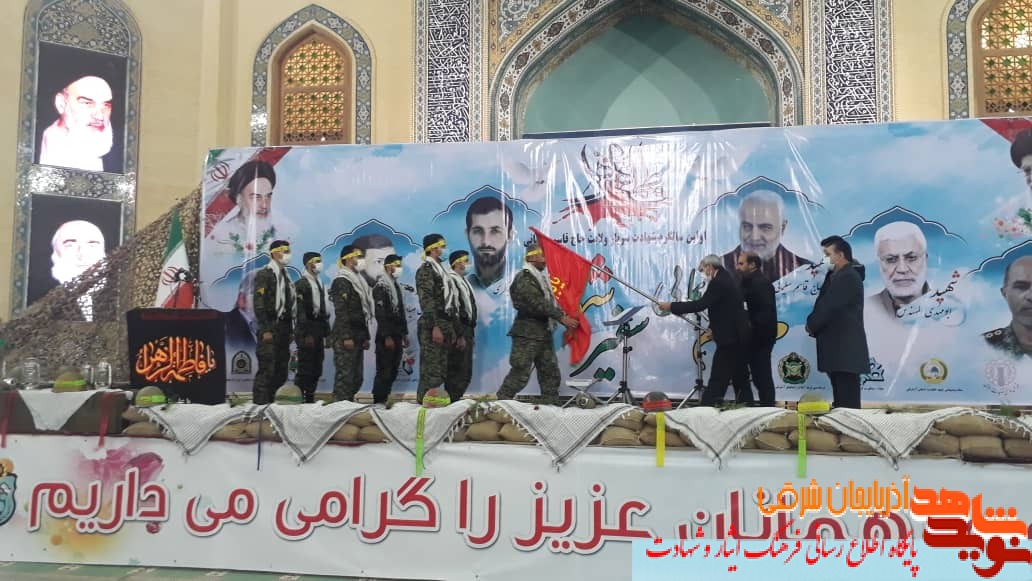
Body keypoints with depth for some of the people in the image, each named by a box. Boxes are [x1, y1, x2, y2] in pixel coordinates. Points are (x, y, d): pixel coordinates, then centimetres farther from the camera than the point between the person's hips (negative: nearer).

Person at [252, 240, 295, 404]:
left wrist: (290, 329, 15)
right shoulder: (264, 275, -6)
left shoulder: (286, 276, 18)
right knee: (267, 369, -9)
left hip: (284, 329, 8)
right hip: (270, 329, -8)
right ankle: (261, 403, -4)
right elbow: (259, 304, -13)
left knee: (281, 369, 8)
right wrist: (265, 330, -18)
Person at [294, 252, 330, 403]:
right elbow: (301, 311, -15)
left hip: (319, 332, 8)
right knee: (305, 369, -6)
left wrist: (326, 334, 15)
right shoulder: (301, 284, -8)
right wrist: (307, 334, -20)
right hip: (308, 331, -8)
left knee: (316, 370, 10)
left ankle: (310, 399, 17)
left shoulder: (320, 284, 17)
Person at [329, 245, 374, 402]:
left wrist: (366, 336, 19)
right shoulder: (342, 281, -8)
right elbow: (341, 311, -17)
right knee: (345, 375, -9)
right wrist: (346, 337, -22)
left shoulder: (358, 281, 20)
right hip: (345, 338, -9)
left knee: (357, 377, 10)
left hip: (357, 337, 9)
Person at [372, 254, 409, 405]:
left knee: (393, 372, 10)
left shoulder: (397, 286, 17)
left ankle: (383, 400, 17)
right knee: (384, 372, -6)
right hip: (386, 336, -8)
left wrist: (405, 333, 17)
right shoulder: (381, 286, -9)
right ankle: (378, 403, 0)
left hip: (397, 335, 8)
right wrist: (387, 337, -21)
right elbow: (381, 314, -16)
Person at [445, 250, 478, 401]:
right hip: (459, 333, -10)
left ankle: (454, 400, 17)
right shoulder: (451, 280, -12)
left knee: (466, 372, 12)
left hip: (467, 331, 10)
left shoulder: (463, 281, 18)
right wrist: (459, 336, -21)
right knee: (459, 372, -9)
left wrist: (469, 333, 16)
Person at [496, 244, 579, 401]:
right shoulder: (524, 278, -12)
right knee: (520, 373, -10)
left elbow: (550, 302, 17)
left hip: (544, 333, 9)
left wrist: (565, 317, 2)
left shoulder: (541, 278, 19)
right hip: (528, 334, -9)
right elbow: (538, 304, -20)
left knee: (551, 373, 11)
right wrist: (562, 317, -21)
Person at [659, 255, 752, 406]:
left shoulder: (718, 282, -14)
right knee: (740, 380, 12)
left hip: (729, 338, -10)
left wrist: (671, 306, -17)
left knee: (717, 380, -9)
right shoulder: (727, 280, 17)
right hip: (739, 337, 10)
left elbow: (700, 304, -22)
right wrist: (713, 328, 18)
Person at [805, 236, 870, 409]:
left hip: (845, 350, -10)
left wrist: (811, 324, -4)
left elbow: (829, 306, -19)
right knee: (843, 398, 13)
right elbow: (824, 304, 17)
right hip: (839, 349, 10)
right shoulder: (838, 276, 18)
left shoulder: (848, 277, -15)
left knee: (847, 401, -8)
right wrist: (813, 324, 0)